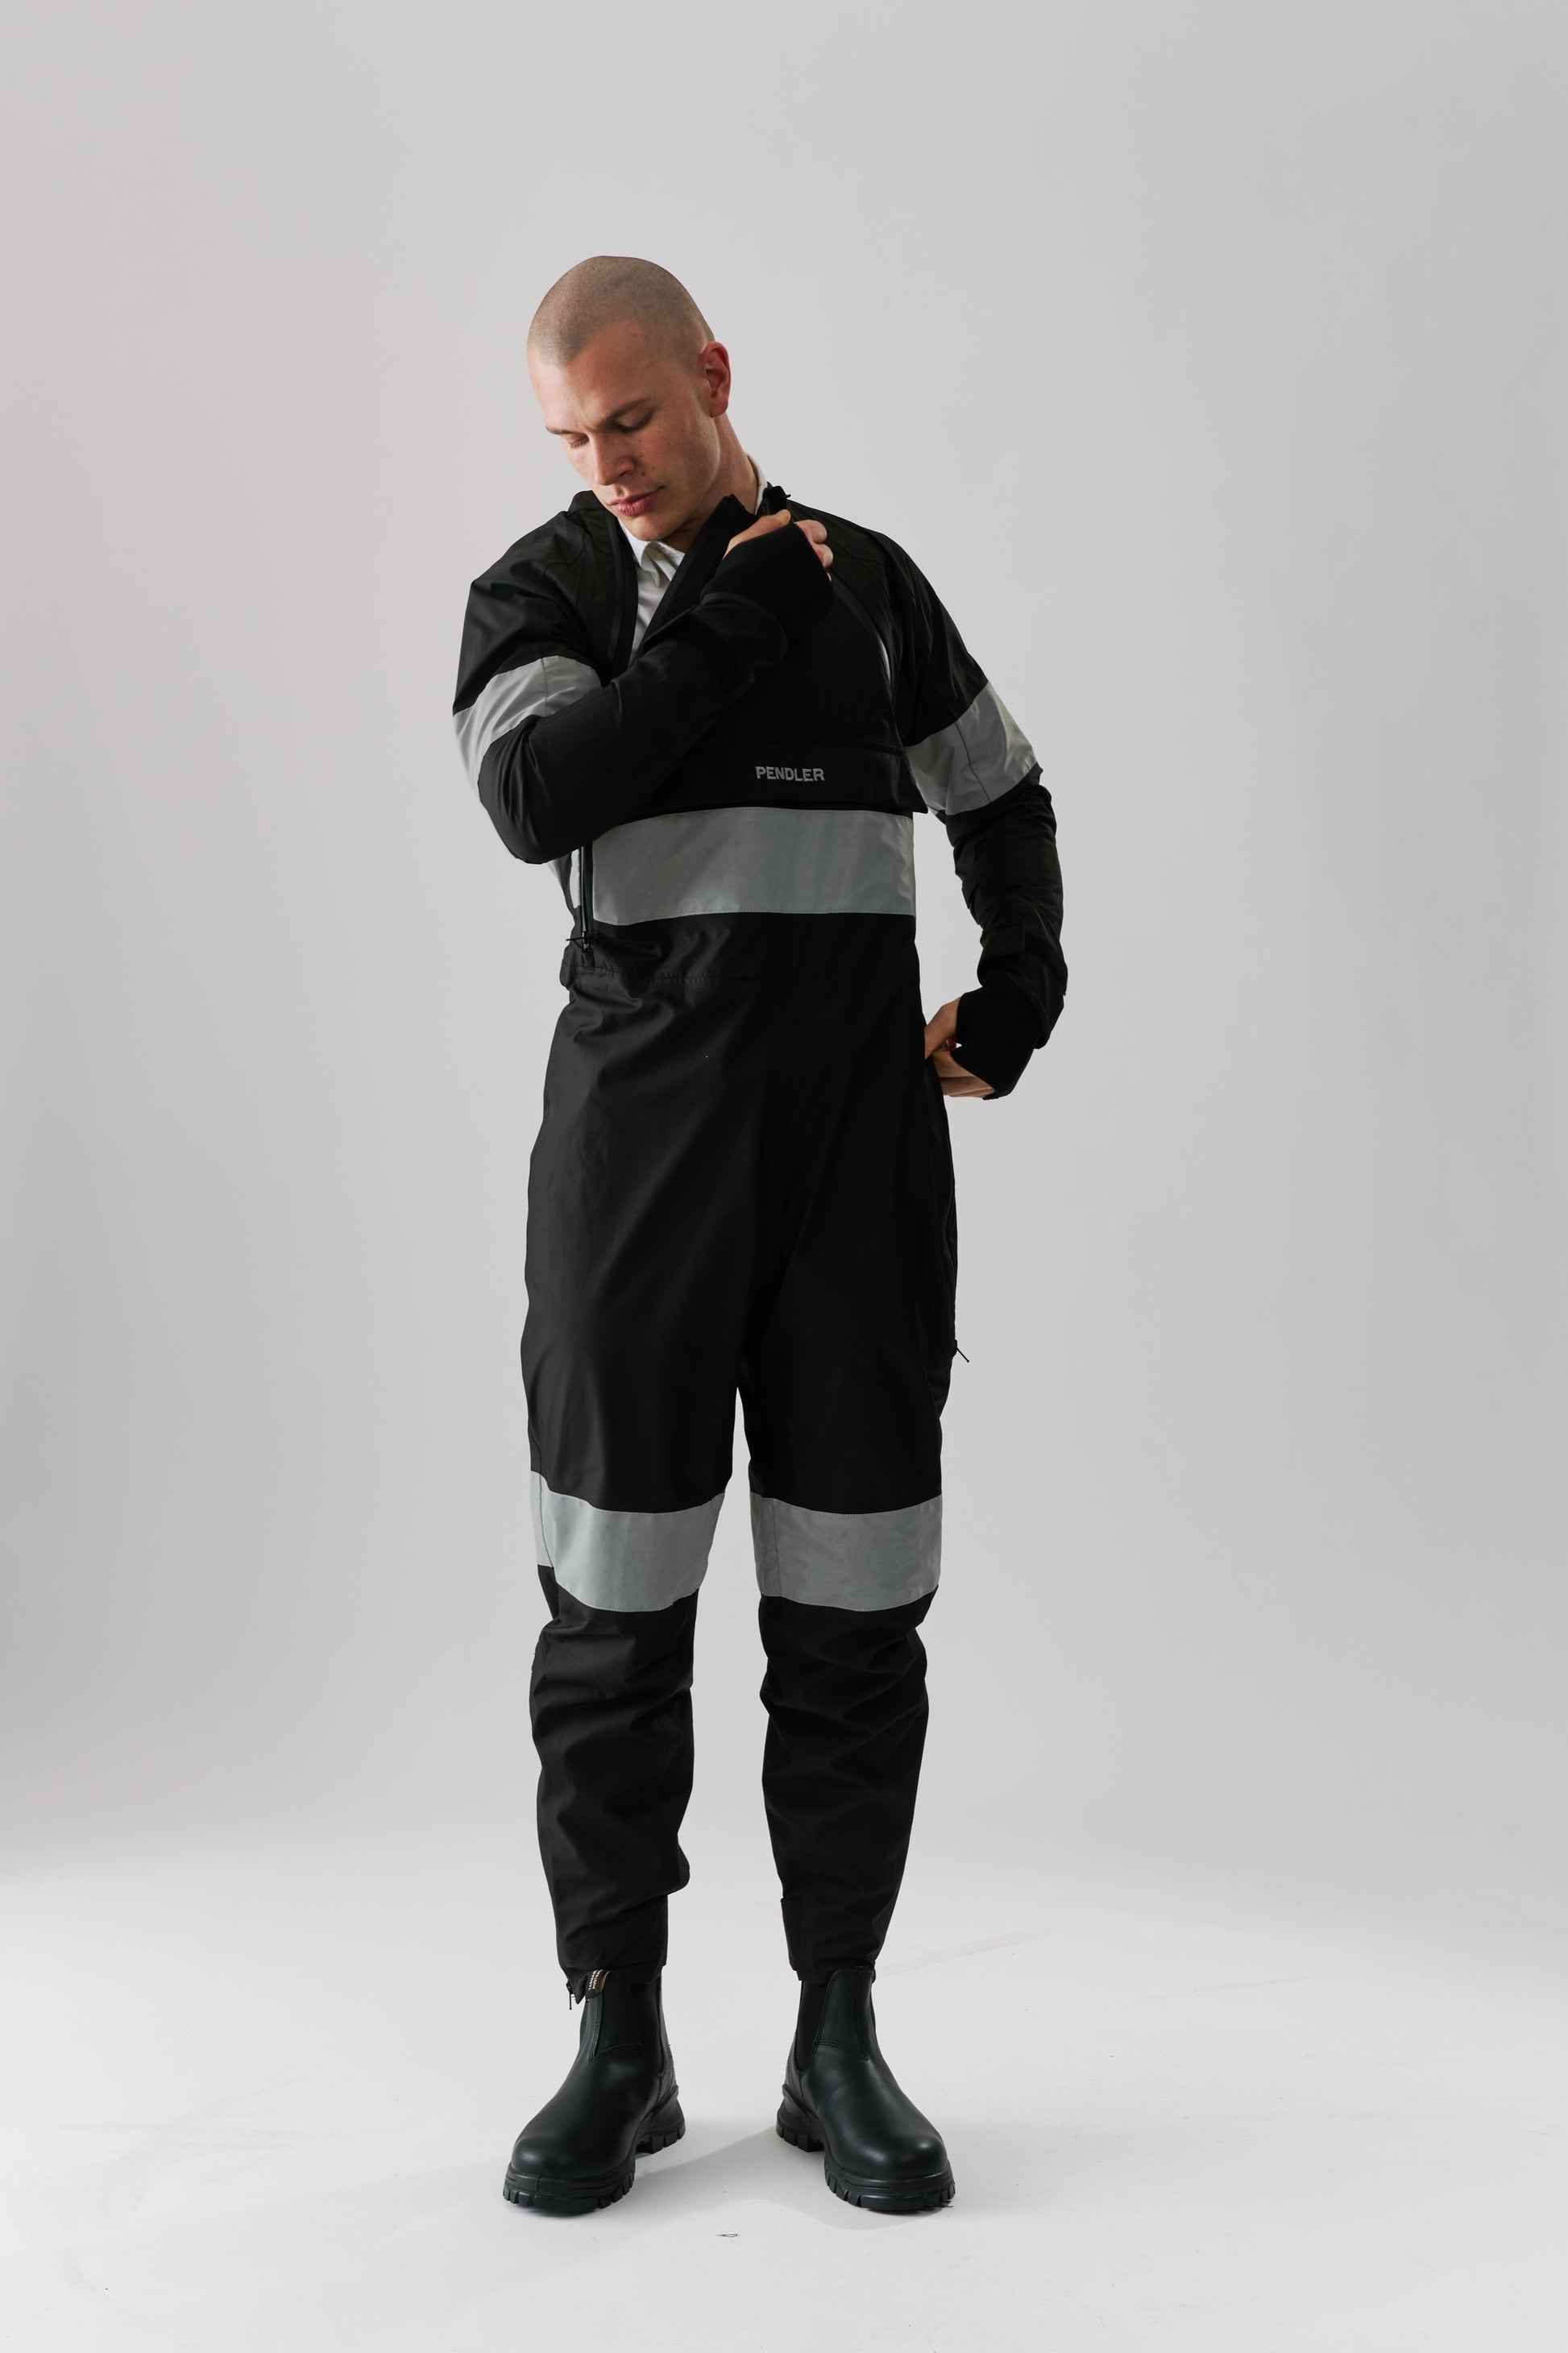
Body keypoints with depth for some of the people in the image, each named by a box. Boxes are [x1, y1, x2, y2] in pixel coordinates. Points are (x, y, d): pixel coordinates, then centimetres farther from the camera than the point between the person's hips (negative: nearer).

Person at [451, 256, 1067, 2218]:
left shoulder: (867, 583, 13)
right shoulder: (537, 594, 6)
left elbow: (1001, 801, 26)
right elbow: (535, 798, -16)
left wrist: (1018, 991, 13)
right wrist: (732, 628, -10)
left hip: (860, 1151, 2)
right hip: (638, 1152, -1)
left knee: (854, 1610, 4)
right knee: (611, 1609, 1)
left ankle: (839, 2043, 17)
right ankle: (619, 2047, 16)